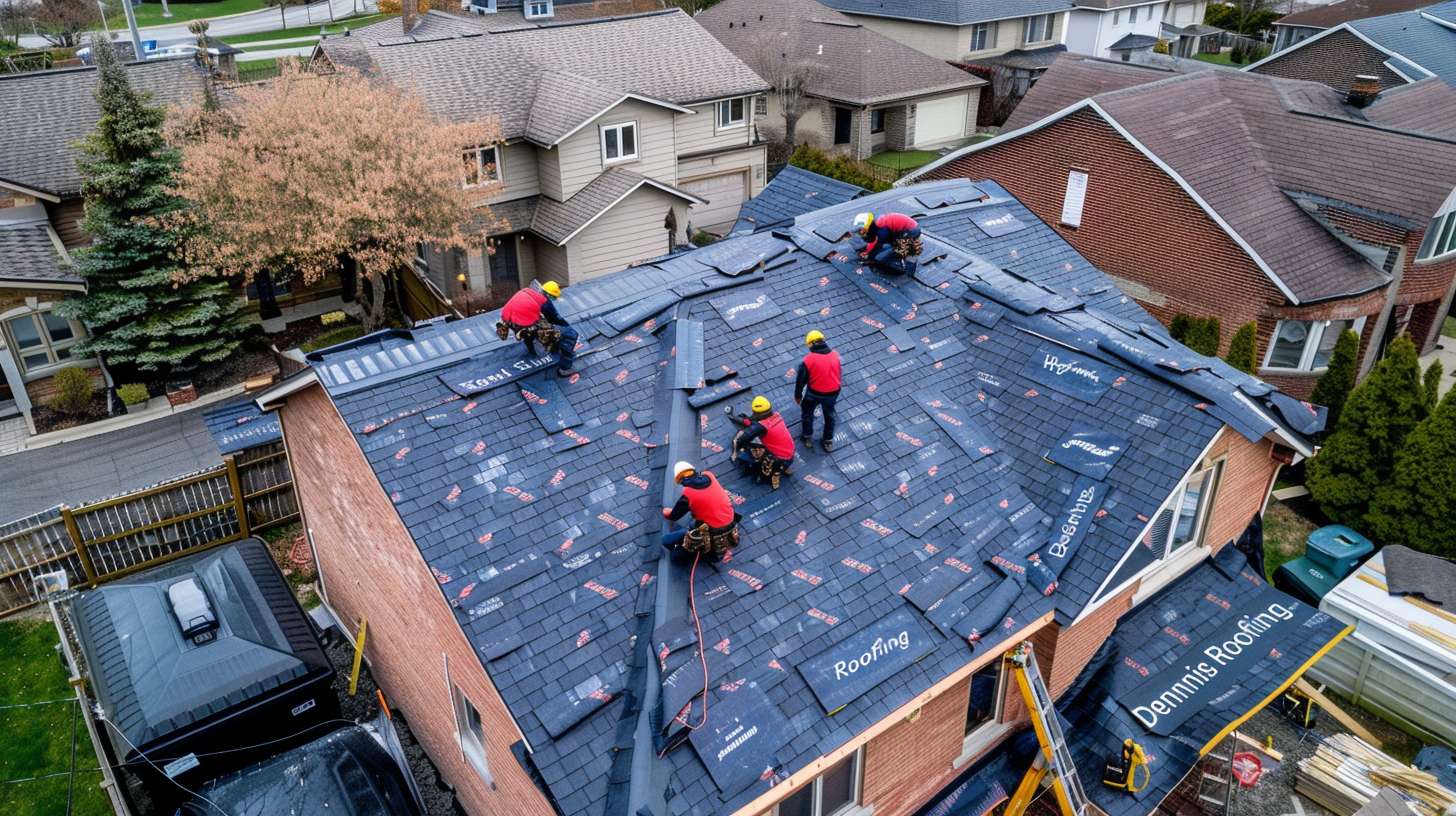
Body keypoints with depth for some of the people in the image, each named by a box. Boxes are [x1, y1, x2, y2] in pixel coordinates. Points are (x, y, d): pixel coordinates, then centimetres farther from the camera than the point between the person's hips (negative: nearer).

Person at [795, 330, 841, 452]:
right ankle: (829, 441, 40)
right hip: (833, 392, 3)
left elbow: (801, 379, -12)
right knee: (829, 415, 26)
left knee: (807, 413, 25)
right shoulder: (835, 355, -9)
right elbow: (838, 374, 6)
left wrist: (797, 395, 3)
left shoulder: (808, 360, -21)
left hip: (814, 393, -3)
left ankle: (807, 437, 41)